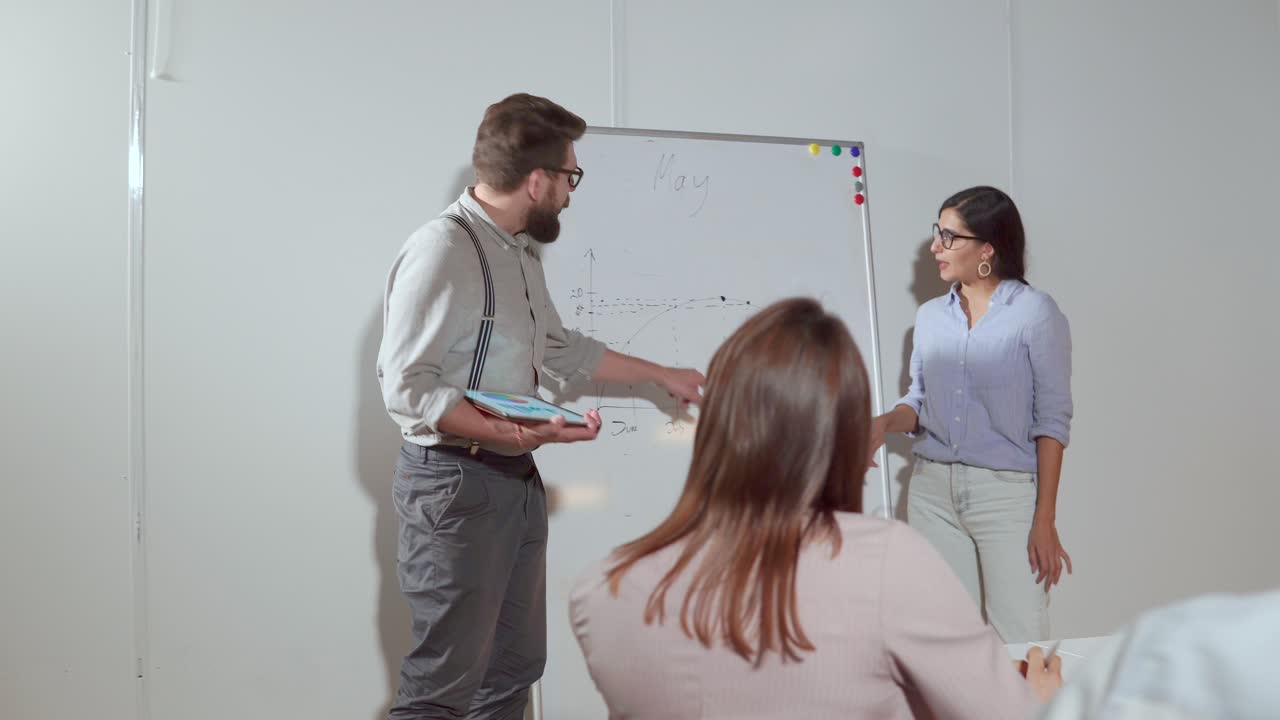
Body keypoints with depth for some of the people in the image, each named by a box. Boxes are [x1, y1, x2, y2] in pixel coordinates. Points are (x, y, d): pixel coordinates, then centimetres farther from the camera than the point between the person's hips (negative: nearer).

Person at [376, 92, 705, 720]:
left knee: (515, 667, 14)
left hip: (517, 481, 9)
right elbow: (406, 388, -20)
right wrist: (513, 435, -28)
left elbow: (561, 349, 24)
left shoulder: (522, 253, 12)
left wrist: (663, 375, 29)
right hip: (456, 486, -9)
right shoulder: (442, 251, -17)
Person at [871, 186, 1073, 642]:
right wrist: (887, 423, -8)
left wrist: (1045, 521, -10)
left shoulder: (1035, 313, -5)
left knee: (1020, 645, -3)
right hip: (932, 489, 4)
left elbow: (1052, 420, -6)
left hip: (1007, 490, -4)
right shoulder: (930, 317, 9)